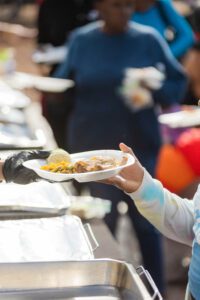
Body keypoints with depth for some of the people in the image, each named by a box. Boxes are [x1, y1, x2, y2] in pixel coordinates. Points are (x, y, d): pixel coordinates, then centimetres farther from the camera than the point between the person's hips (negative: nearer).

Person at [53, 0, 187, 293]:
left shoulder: (148, 39, -1)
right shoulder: (81, 40, 2)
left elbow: (177, 81, 1)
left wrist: (153, 91, -18)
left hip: (139, 144, -1)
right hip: (94, 146, 1)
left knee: (145, 221, 5)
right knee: (102, 222, 7)